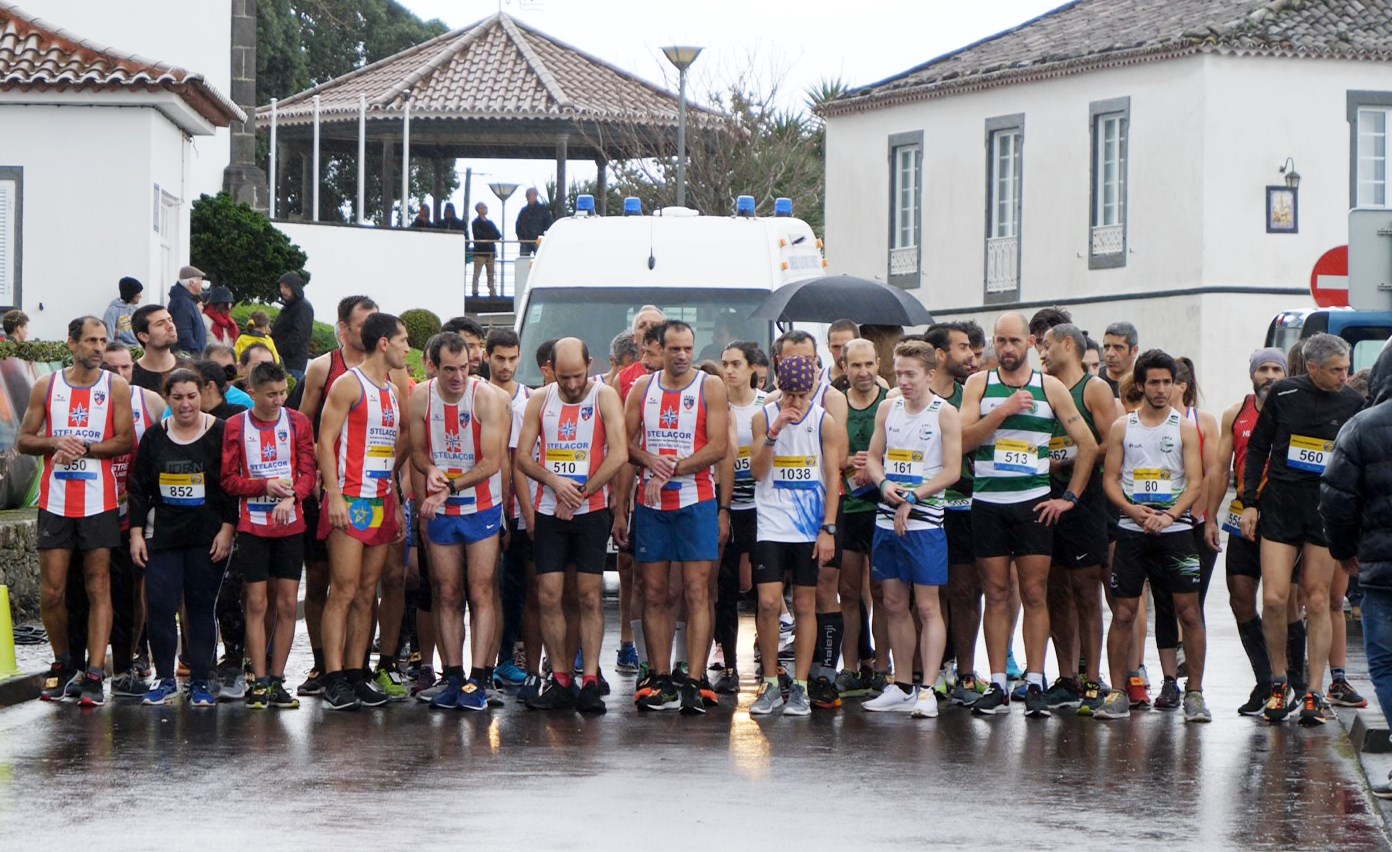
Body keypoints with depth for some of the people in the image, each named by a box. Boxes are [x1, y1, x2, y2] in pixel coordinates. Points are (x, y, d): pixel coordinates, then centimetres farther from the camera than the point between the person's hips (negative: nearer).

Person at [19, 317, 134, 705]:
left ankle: (95, 674, -5)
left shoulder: (116, 387, 2)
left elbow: (126, 440, -4)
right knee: (51, 591, 1)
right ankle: (63, 662, 21)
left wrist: (84, 448, -14)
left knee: (98, 587, -3)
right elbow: (25, 440, 8)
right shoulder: (46, 387, 7)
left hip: (100, 503, -2)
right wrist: (56, 443, -11)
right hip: (55, 502, 2)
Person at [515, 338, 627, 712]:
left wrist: (580, 494, -11)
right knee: (548, 596, -2)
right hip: (549, 511, 3)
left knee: (590, 596, -4)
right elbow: (523, 456, 7)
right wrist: (554, 482, -11)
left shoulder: (605, 397, -2)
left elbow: (618, 455, -11)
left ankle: (590, 682, -4)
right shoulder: (540, 400, 8)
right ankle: (561, 682, 5)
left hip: (591, 510, -3)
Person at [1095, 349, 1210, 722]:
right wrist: (1132, 510, -12)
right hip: (1131, 530, 1)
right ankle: (1117, 694, 7)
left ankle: (1195, 693, 3)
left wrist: (1169, 515, -16)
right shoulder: (1122, 427, 9)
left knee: (1189, 610, -4)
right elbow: (1110, 479, 6)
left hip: (1176, 528, -1)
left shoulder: (1185, 428, 6)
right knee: (1123, 612, 0)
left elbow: (1195, 484, 0)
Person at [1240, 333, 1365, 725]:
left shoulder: (1353, 403, 1)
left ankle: (1314, 693, 8)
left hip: (1327, 512, 0)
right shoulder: (1283, 394, -1)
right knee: (1273, 598, -7)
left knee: (1317, 601, 2)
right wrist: (1249, 502, 3)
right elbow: (1257, 448, 8)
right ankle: (1278, 683, 12)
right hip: (1279, 508, 0)